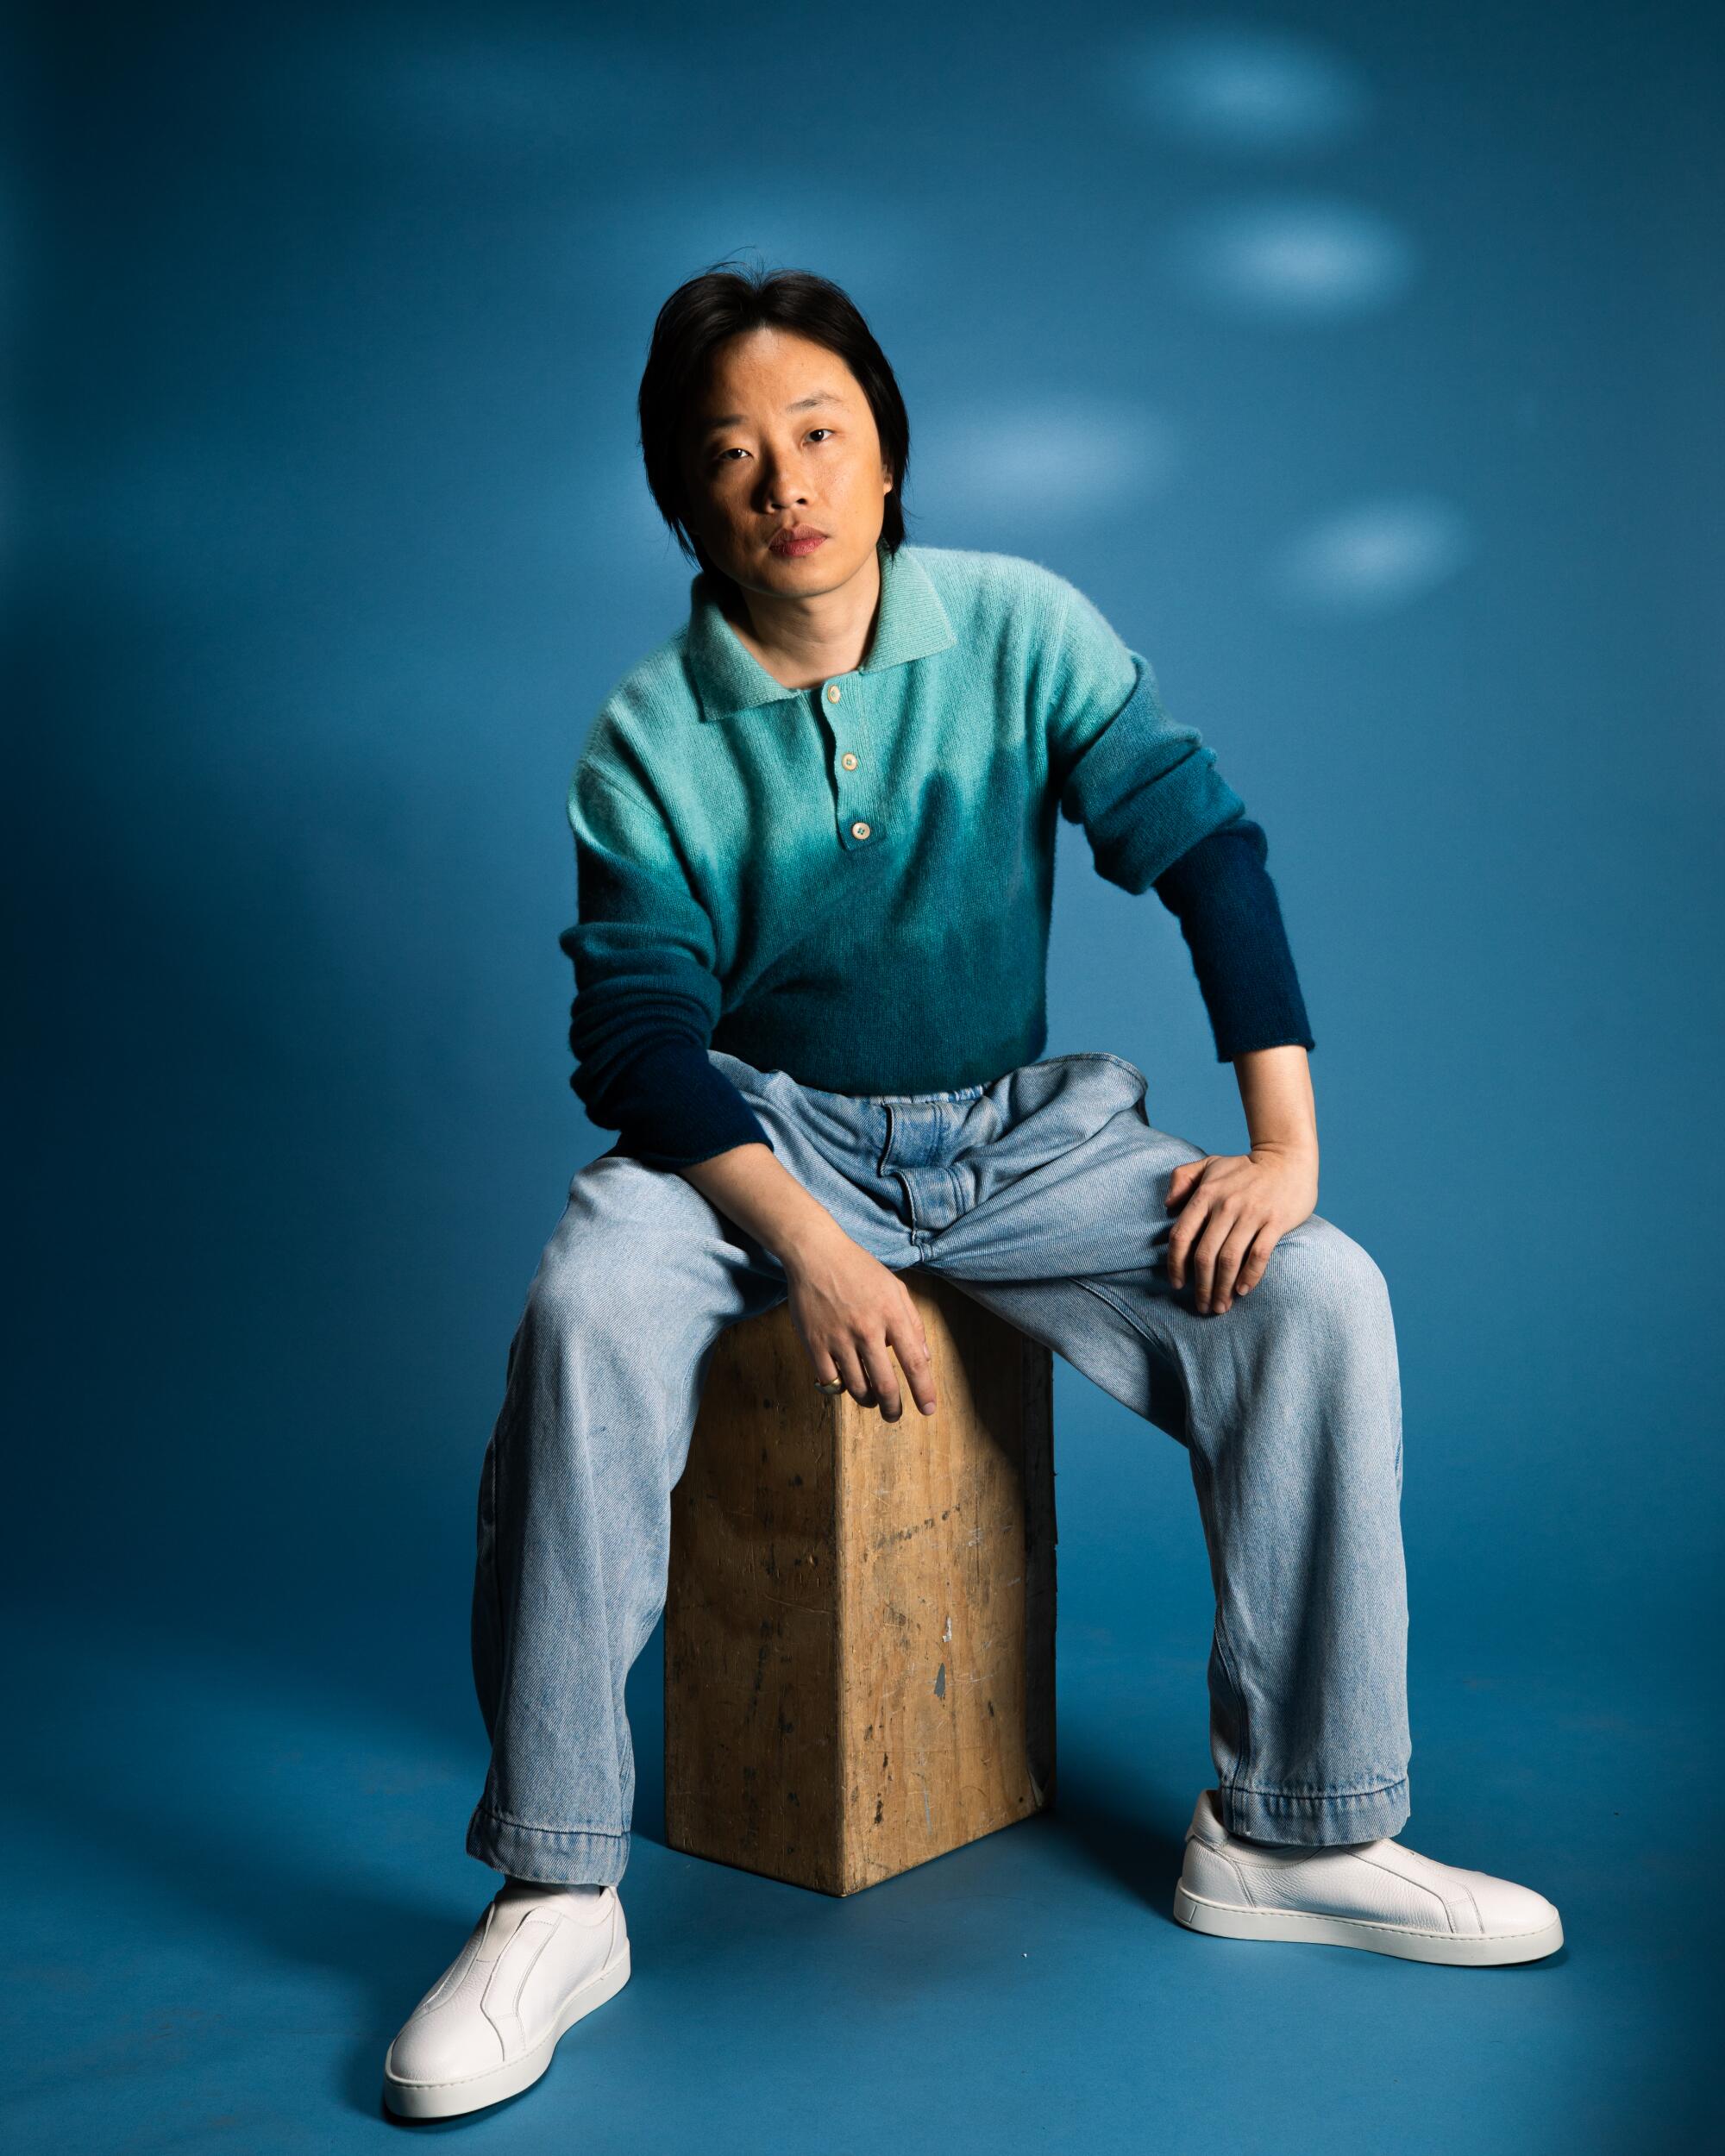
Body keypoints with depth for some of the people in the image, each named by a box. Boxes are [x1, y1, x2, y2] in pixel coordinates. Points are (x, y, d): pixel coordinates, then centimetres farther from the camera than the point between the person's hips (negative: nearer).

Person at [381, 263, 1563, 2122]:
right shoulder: (648, 740, -7)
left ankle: (1292, 1837, -5)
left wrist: (1285, 1138, -13)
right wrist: (805, 1244, -26)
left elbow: (1209, 850, -4)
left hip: (1020, 1132, 2)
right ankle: (554, 1902, -22)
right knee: (584, 1315, -33)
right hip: (761, 1130, -1)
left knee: (1322, 1299, -20)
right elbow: (640, 1040, -10)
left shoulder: (1021, 629, -4)